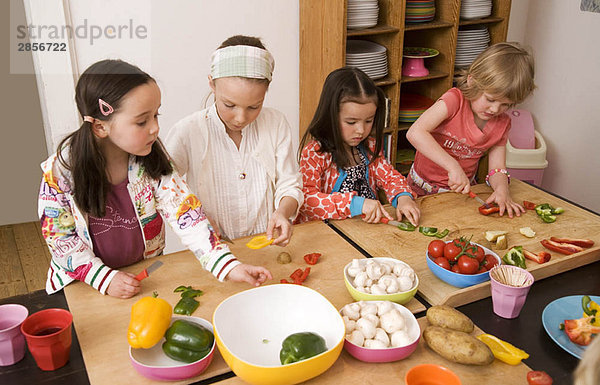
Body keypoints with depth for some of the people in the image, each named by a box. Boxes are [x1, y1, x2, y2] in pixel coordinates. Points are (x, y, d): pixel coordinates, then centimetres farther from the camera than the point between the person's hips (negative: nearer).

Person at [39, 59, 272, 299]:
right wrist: (105, 279, -19)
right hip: (83, 284, 0)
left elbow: (185, 213, -17)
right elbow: (59, 236, -9)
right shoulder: (60, 170, -18)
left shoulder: (152, 158, -12)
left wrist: (229, 267, -26)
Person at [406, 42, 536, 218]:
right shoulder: (455, 100, -21)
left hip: (462, 188, 4)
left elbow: (497, 168, 0)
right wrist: (453, 166, -38)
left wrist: (502, 190, -24)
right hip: (424, 187, -4)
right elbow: (415, 133, -34)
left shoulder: (502, 123, -2)